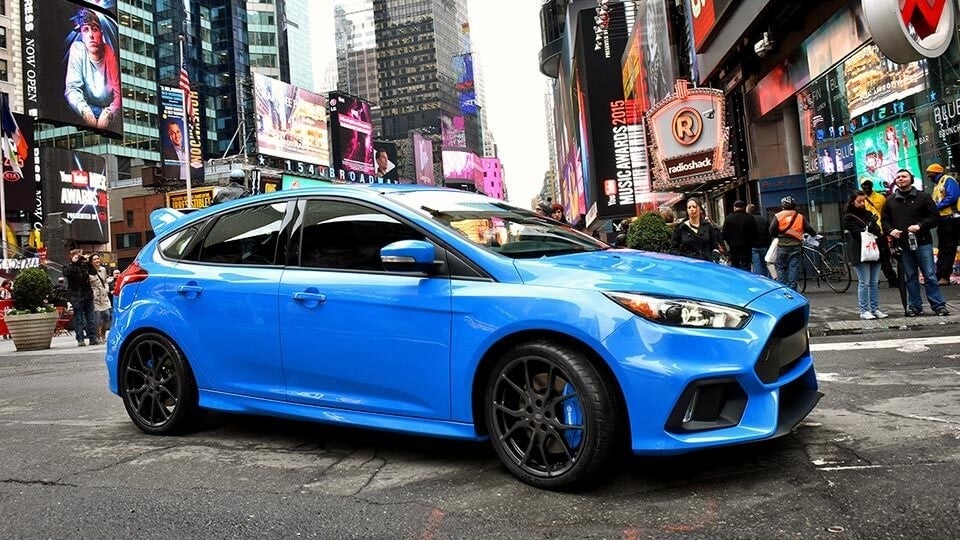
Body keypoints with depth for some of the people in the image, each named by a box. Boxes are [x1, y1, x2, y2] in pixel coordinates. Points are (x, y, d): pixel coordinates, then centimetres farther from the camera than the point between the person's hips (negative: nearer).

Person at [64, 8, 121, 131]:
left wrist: (109, 113, -30)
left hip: (108, 109, 1)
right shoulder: (77, 49, -10)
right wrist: (84, 110, -37)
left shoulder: (110, 53, -7)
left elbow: (118, 94, -9)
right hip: (88, 108, -1)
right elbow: (72, 88, -16)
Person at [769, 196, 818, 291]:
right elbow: (809, 230, 7)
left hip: (782, 246, -1)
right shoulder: (800, 217, 8)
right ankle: (792, 289, 0)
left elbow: (771, 232, -3)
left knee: (781, 268, 6)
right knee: (794, 268, 3)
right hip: (796, 246, 1)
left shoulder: (778, 216, 2)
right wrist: (815, 235, 27)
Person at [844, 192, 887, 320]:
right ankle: (864, 310, -4)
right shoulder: (848, 218, 0)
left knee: (874, 283, 6)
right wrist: (871, 225, -23)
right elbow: (858, 233, -11)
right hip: (861, 253, -6)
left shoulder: (869, 214, 18)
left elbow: (879, 230, 18)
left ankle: (875, 309, 10)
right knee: (864, 283, -7)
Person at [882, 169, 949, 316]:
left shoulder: (923, 197, 4)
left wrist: (920, 226, -14)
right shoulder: (890, 201, 11)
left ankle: (939, 305, 4)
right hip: (902, 245, 2)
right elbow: (884, 220, 14)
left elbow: (935, 216, 1)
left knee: (930, 275, -2)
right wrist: (891, 230, -6)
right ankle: (914, 305, 15)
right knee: (910, 277, 8)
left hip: (922, 243, -2)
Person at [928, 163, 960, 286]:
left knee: (948, 248, -6)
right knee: (942, 248, 10)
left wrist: (936, 207, -18)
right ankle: (940, 275, 13)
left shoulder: (948, 180, -6)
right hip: (942, 220, 9)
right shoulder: (937, 185, 19)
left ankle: (944, 276, -5)